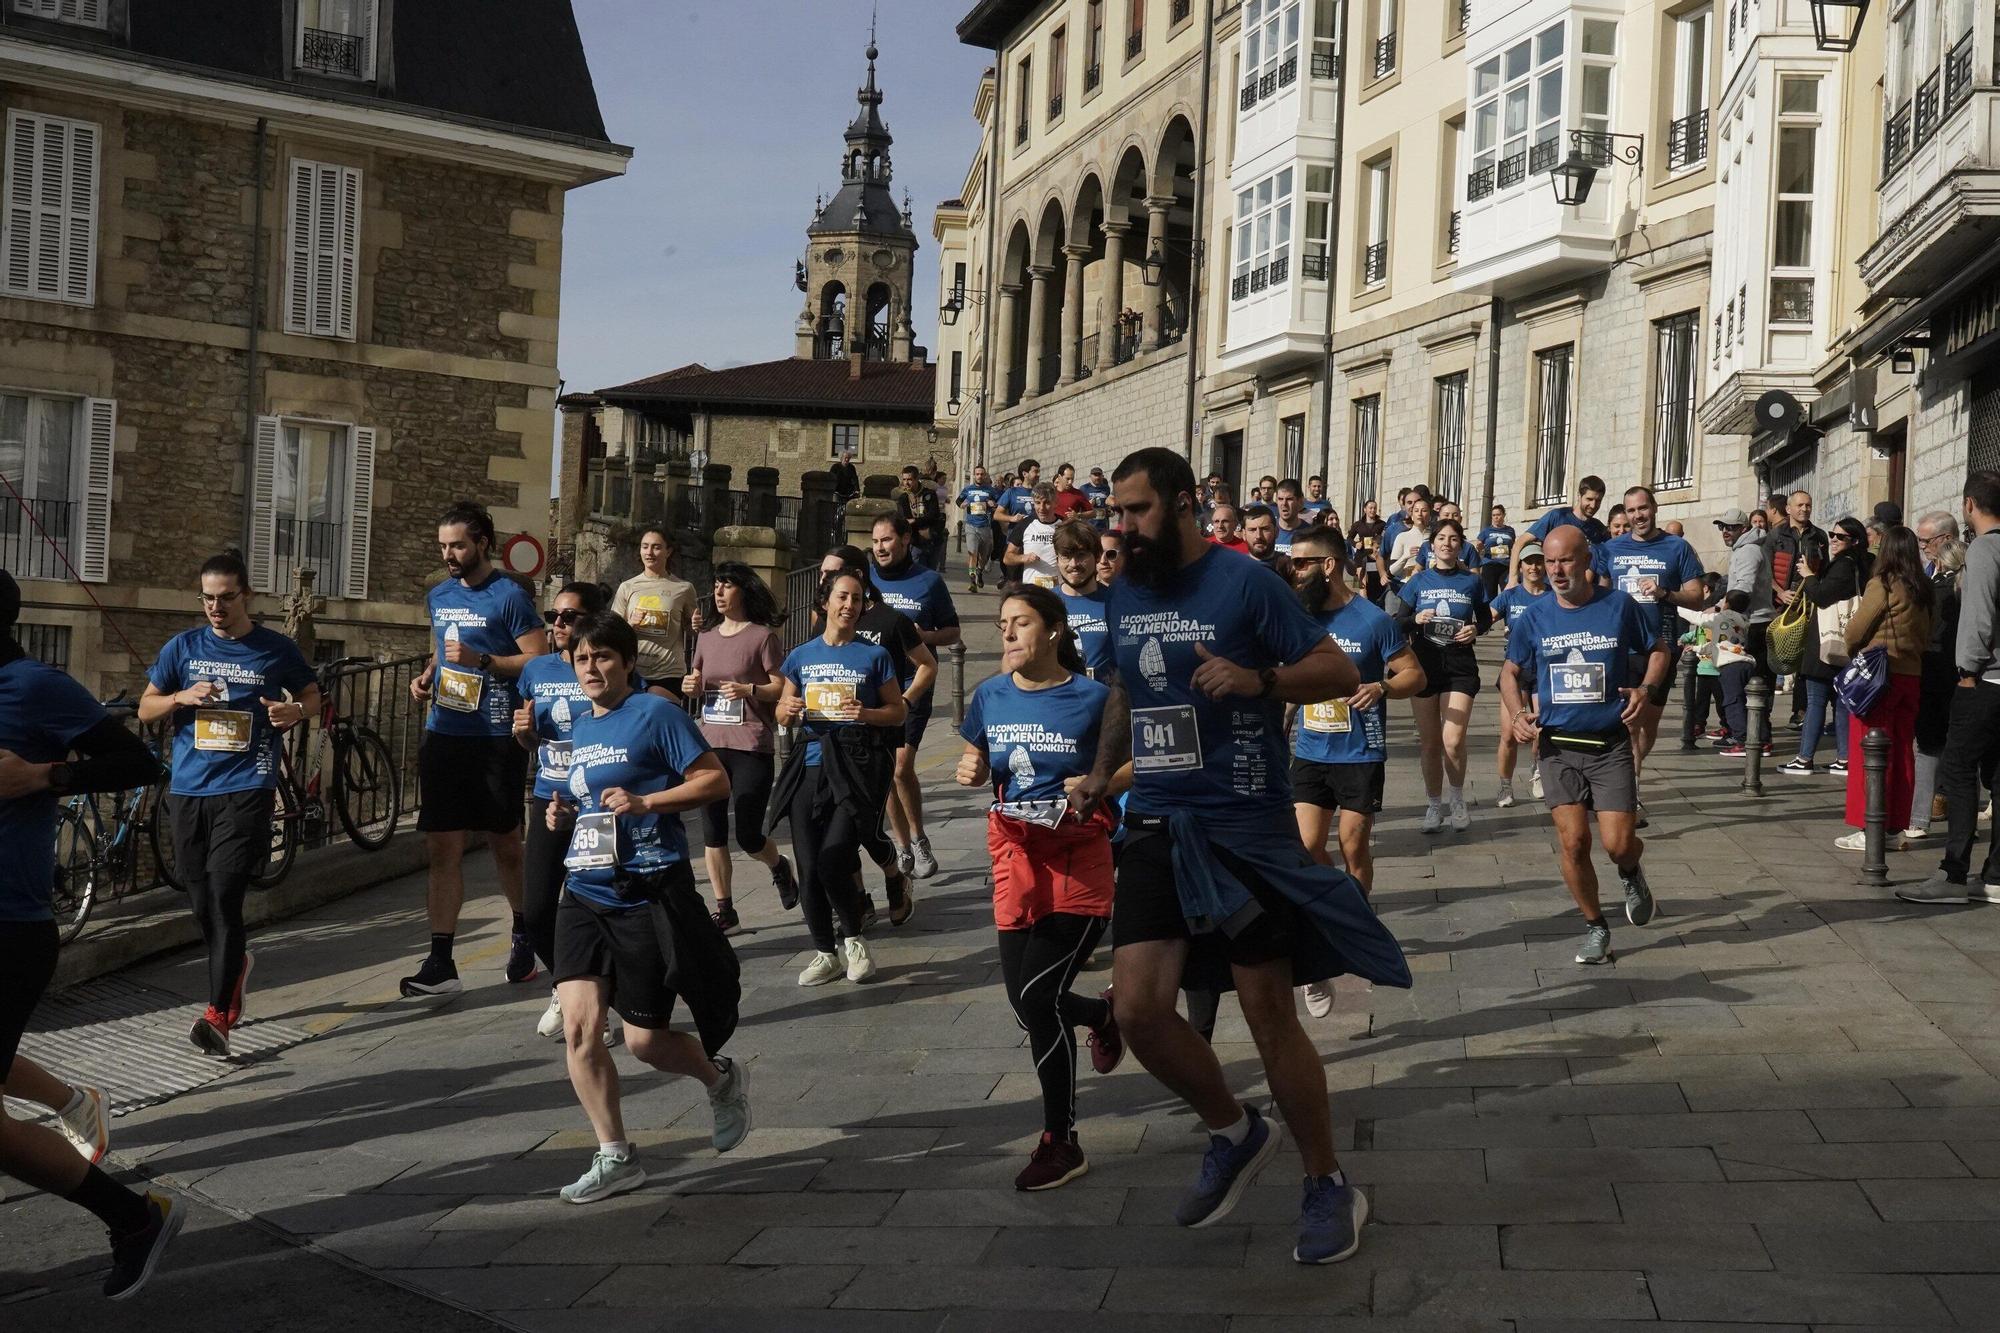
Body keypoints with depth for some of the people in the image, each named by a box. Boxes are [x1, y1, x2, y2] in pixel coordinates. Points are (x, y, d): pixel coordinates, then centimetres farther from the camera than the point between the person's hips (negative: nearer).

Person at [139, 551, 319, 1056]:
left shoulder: (277, 650, 3)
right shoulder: (183, 648, 8)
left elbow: (312, 696, 16)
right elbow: (145, 710, 11)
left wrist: (296, 711, -7)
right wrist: (182, 697, -10)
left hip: (245, 790, -3)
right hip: (188, 790, 3)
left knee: (224, 897, -15)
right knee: (202, 903, 10)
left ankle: (218, 1016, -15)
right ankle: (234, 966, 40)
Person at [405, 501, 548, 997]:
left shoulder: (509, 597, -7)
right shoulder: (438, 596, 13)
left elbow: (539, 662, -10)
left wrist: (481, 660, -19)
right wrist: (426, 677, 6)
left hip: (496, 738, -5)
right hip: (443, 733, 5)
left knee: (504, 842, 9)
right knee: (442, 848, -1)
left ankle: (523, 934, 32)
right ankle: (440, 961, -1)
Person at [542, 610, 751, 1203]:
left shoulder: (655, 713, -7)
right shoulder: (580, 726, 16)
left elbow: (716, 781, -10)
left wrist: (645, 802, -20)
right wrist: (566, 813, 8)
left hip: (646, 892, -6)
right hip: (584, 892, 7)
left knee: (644, 1040, -1)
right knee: (578, 1027, -7)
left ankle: (722, 1077, 31)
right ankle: (615, 1158, 5)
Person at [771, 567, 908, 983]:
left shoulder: (874, 655, 3)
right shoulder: (801, 656, 11)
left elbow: (899, 712, 7)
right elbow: (782, 712, 19)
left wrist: (866, 713, -12)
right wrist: (788, 710, -5)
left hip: (856, 767, -3)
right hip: (810, 765, 3)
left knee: (833, 863, -13)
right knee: (809, 869, 2)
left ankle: (853, 940, 11)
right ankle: (825, 953, 18)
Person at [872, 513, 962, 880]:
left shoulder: (928, 581, 2)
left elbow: (952, 632, 9)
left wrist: (924, 636, -11)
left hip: (913, 684, -3)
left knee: (901, 765, -15)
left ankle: (918, 839, 3)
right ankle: (903, 845, 19)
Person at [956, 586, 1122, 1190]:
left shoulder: (1092, 698, -9)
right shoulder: (991, 696, 4)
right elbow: (976, 764, 16)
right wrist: (970, 771, -6)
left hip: (1077, 862, -5)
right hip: (1015, 857, 5)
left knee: (1036, 993, -14)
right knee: (1026, 1003, 8)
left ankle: (1060, 1143, 2)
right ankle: (1103, 1012, 45)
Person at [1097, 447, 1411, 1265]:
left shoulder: (1244, 582, -10)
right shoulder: (1124, 593, 9)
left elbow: (1340, 674, -9)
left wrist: (1258, 680, -26)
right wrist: (1101, 772, 12)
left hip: (1245, 829, -6)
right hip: (1156, 827, 6)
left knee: (1271, 1014, 0)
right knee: (1136, 1008, -5)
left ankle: (1328, 1188, 18)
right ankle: (1234, 1133, 22)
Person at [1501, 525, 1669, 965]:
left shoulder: (1619, 606, -4)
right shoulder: (1535, 617, 1)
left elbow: (1658, 651, 10)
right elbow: (1510, 672, 14)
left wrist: (1645, 688, -10)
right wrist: (1520, 713, -4)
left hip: (1611, 745, -1)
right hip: (1558, 746, 2)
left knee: (1618, 844, -7)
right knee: (1574, 843, -3)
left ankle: (1630, 873, 30)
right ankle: (1595, 928, 16)